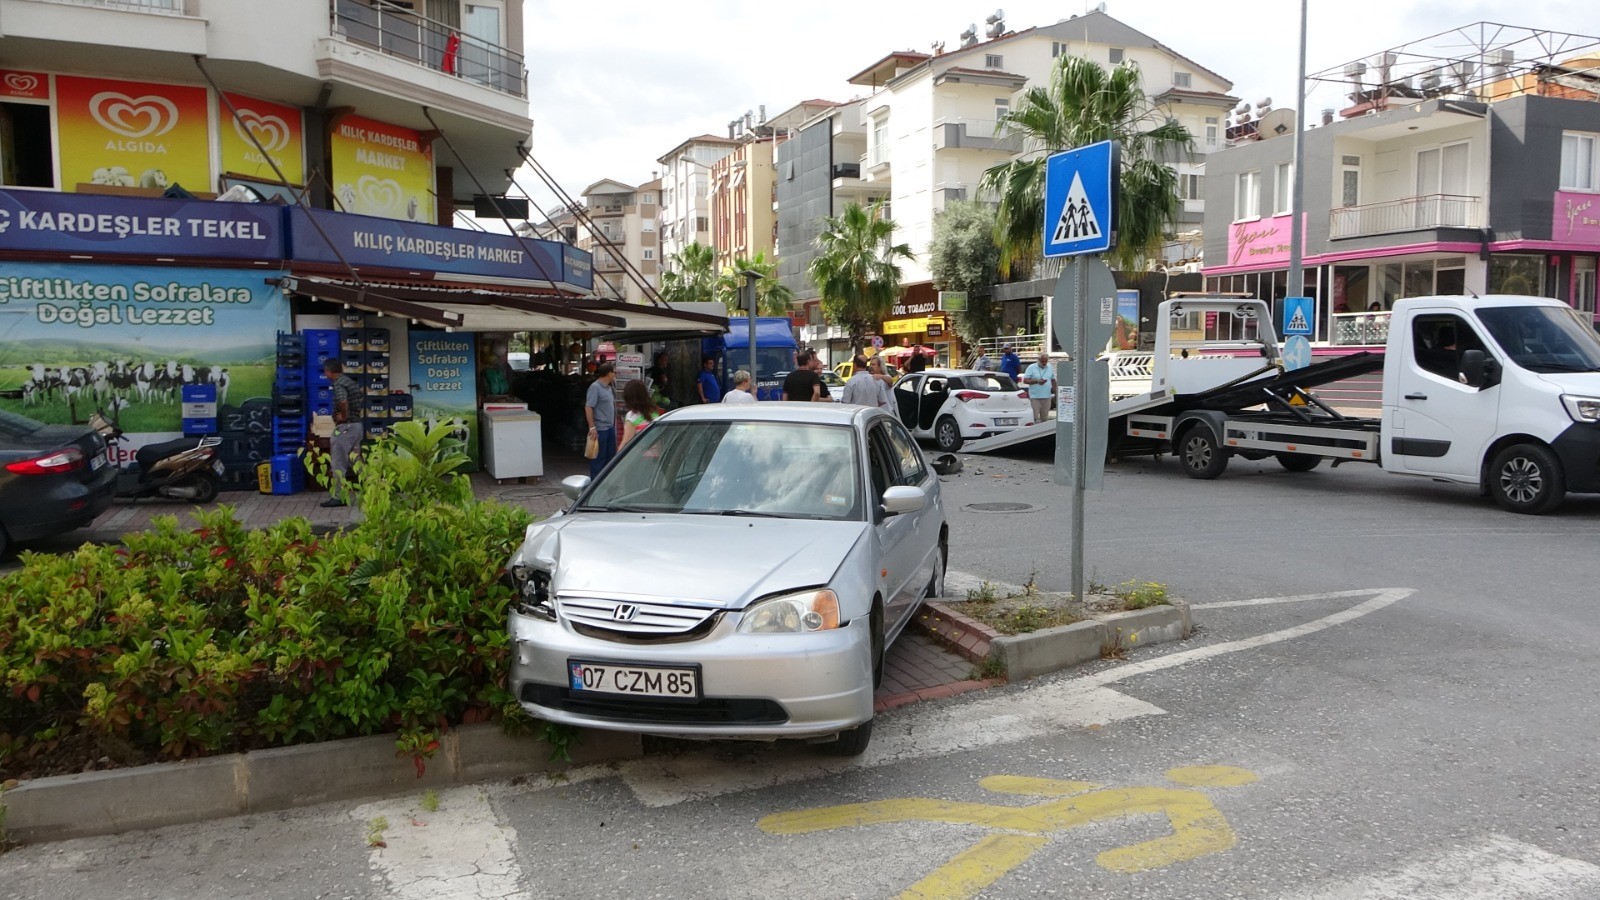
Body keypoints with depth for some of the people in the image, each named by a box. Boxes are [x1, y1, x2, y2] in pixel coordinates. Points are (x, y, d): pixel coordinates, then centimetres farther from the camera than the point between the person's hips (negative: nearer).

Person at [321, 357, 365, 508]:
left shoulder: (339, 384, -14)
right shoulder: (351, 382, 14)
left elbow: (343, 401, -32)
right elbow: (362, 399, 23)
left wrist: (344, 416, -18)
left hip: (345, 427, -9)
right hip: (357, 425, 9)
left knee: (338, 463, -3)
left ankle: (338, 497, -1)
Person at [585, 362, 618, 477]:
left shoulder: (608, 388, 14)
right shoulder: (595, 387, -14)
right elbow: (588, 407, -20)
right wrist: (592, 427, -24)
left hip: (610, 428, 9)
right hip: (600, 429, -9)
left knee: (610, 456, 15)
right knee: (598, 458, -3)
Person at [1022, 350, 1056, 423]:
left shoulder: (1050, 367, 13)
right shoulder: (1031, 368, -1)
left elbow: (1053, 381, 19)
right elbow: (1025, 380, -6)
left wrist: (1055, 393, 10)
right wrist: (1037, 381, -16)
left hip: (1047, 397, 4)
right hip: (1035, 397, -4)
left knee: (1045, 418, 8)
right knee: (1035, 417, -7)